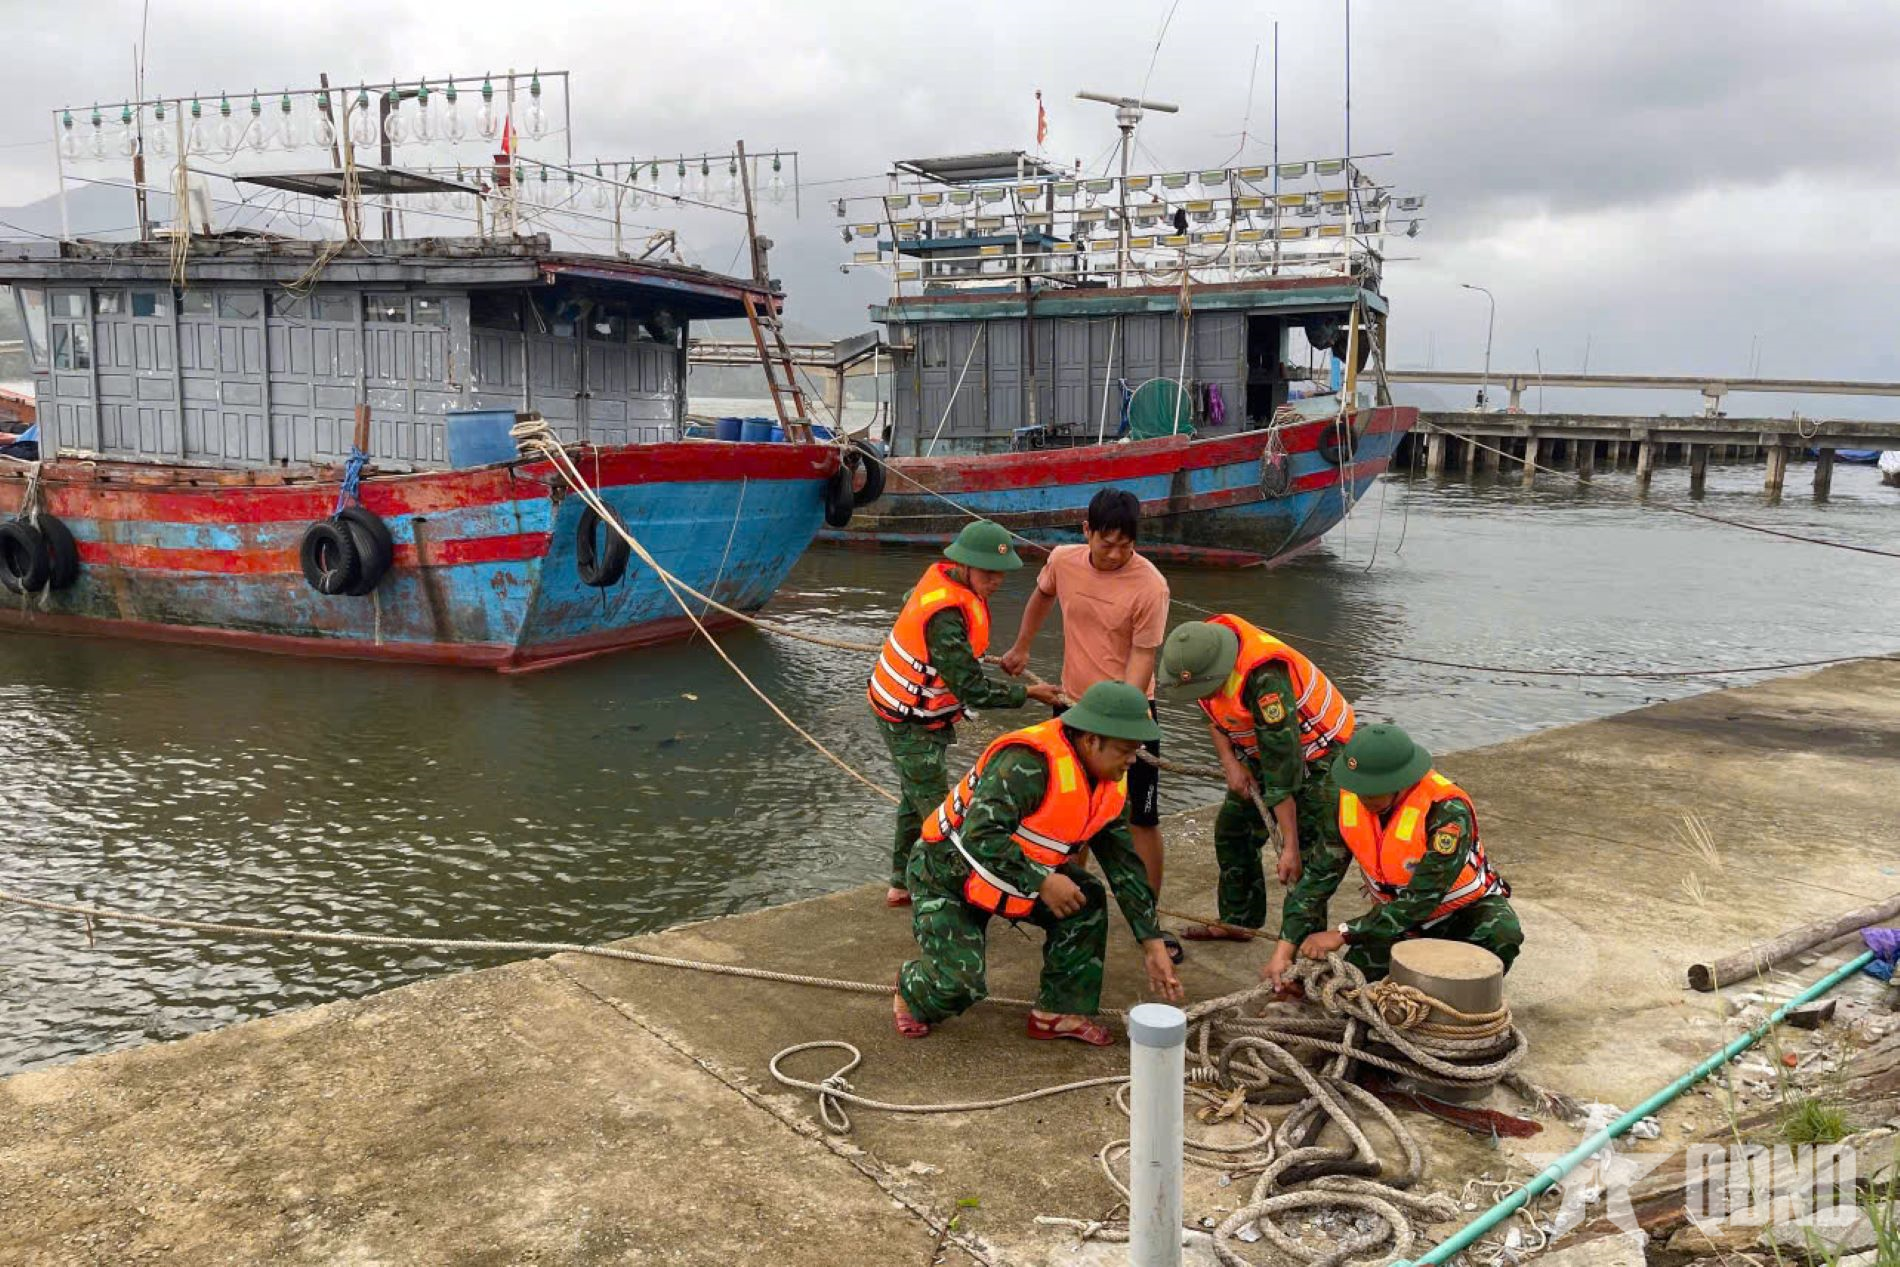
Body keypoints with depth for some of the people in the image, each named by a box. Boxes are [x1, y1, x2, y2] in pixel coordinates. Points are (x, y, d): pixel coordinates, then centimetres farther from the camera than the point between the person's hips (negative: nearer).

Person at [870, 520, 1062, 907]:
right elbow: (973, 689, -30)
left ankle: (902, 885, 33)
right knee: (937, 809, -5)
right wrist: (1028, 693, -20)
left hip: (919, 712, 10)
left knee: (915, 796, 20)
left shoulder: (941, 574, -6)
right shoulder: (945, 617, -34)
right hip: (910, 723, -10)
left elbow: (909, 601, 17)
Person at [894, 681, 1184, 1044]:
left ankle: (1060, 1012, 4)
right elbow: (980, 836, -40)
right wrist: (1041, 882, -32)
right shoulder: (1029, 762, -34)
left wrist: (1152, 944, 0)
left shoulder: (1109, 783, -5)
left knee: (1087, 902, -10)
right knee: (960, 982, -18)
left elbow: (1125, 863, 2)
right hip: (948, 873, -8)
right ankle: (911, 991, 18)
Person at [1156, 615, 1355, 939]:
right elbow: (1212, 712, 6)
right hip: (1260, 751, 8)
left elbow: (1283, 768, -38)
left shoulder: (1263, 678, -39)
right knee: (1232, 827, 12)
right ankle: (1237, 920, 26)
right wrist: (1229, 762, -10)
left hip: (1316, 751, -8)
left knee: (1306, 846, -16)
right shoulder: (1198, 656, -15)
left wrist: (1290, 847, -36)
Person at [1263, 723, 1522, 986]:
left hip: (1466, 907, -3)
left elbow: (1423, 897, -34)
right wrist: (1284, 951, -22)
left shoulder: (1447, 810, -34)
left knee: (1502, 937, -34)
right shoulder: (1349, 800, -18)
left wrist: (1342, 934, -34)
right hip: (1397, 908, 4)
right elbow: (1319, 875, -15)